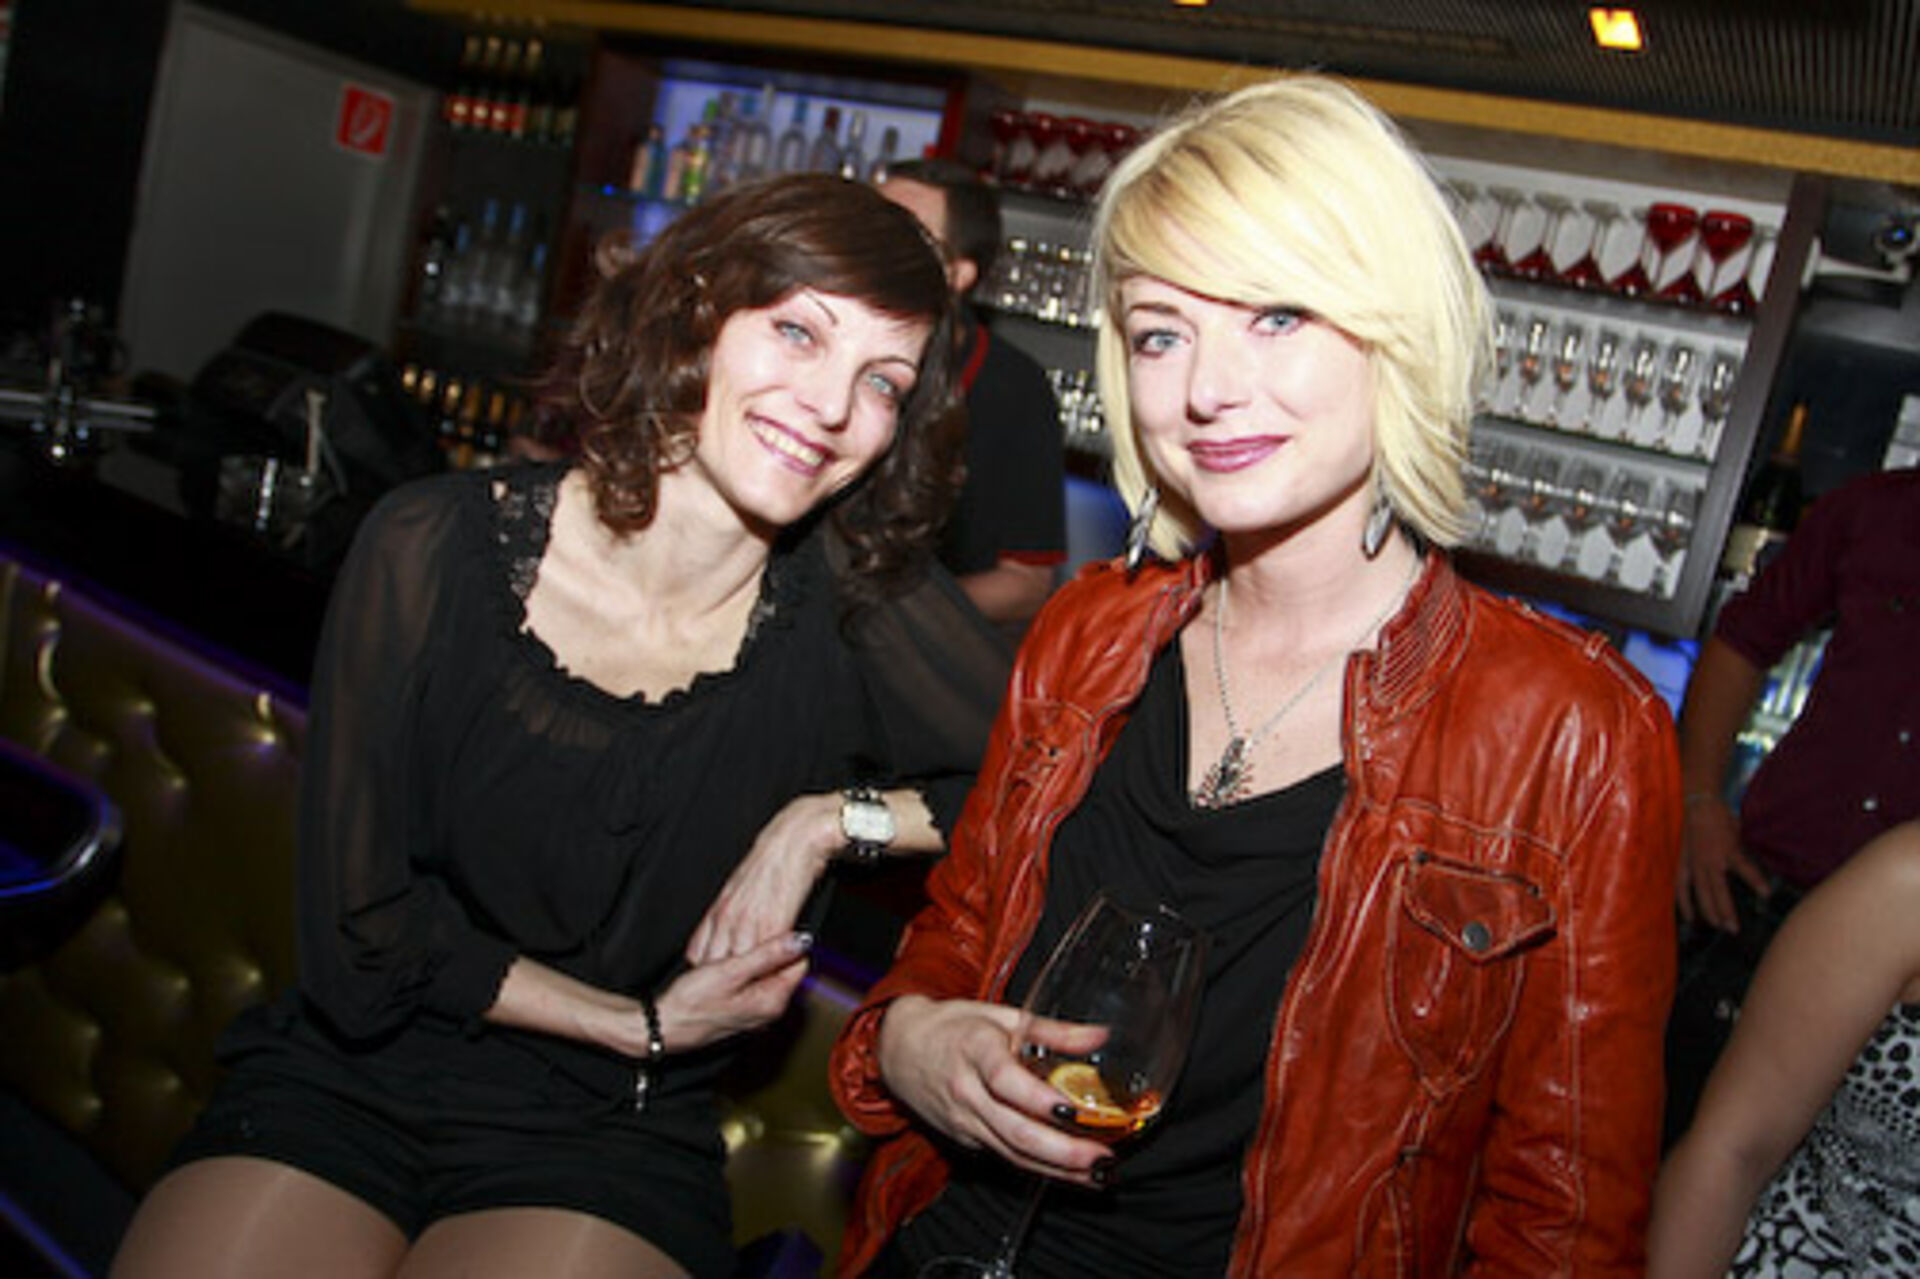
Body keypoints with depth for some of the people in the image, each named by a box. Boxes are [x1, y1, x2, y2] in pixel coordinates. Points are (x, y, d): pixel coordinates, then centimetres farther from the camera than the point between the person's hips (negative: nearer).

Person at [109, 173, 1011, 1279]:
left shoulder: (856, 603, -12)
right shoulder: (439, 552, -12)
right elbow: (364, 933, -7)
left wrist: (831, 818, -14)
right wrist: (641, 1025, -7)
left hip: (617, 1144, 0)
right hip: (351, 1084, 1)